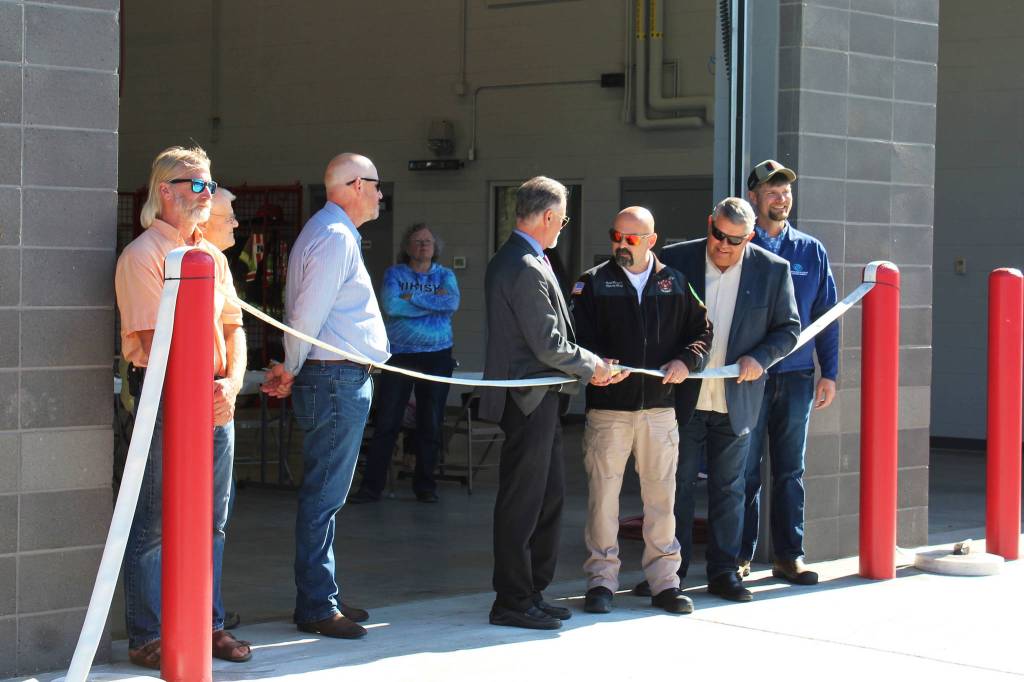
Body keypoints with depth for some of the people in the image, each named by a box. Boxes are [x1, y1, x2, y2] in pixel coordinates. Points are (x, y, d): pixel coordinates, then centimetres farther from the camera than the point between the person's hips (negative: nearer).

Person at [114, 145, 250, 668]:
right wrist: (200, 392, -15)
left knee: (211, 522, 12)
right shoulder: (143, 255, -8)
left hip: (216, 399, 8)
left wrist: (231, 384, -2)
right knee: (154, 525, -3)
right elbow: (152, 340, -14)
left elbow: (233, 329, 15)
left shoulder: (212, 256, 17)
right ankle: (147, 638, 3)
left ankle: (207, 625, 21)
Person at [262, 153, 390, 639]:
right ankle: (316, 608, -2)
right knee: (324, 496, -6)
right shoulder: (336, 237, -14)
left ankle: (320, 597, 22)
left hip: (335, 379, 11)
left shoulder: (326, 232, 20)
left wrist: (292, 372, 16)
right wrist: (291, 370, -3)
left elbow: (305, 312, 19)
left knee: (324, 494, 15)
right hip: (338, 379, -11)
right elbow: (308, 313, -16)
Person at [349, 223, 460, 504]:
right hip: (399, 355, -2)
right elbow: (390, 305, -14)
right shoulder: (394, 273, 5)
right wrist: (433, 302, -11)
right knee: (385, 423, -3)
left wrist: (412, 297, -14)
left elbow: (453, 303, -11)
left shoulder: (445, 275, 9)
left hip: (437, 357, 2)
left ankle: (425, 486, 16)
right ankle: (371, 486, 1)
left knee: (431, 425, 6)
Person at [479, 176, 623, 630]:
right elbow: (549, 345, -20)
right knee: (523, 502, -3)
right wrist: (592, 367, -4)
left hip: (538, 398, 11)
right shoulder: (526, 269, -19)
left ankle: (532, 591, 24)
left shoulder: (512, 260, 14)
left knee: (549, 495, 16)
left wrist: (591, 364, 9)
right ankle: (512, 602, 5)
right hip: (530, 399, -11)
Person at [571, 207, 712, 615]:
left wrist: (687, 360, -4)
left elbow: (702, 329, 14)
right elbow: (578, 336, -2)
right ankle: (601, 579, 10)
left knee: (661, 494, 6)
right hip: (608, 405, -2)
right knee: (603, 492, 0)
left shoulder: (675, 284, 9)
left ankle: (664, 581, 15)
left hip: (660, 407, 2)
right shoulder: (594, 283, 4)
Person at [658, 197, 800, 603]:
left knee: (728, 488, 9)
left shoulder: (772, 271, -2)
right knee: (677, 485, 6)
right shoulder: (676, 260, -4)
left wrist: (760, 358, -13)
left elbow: (789, 328, 4)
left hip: (736, 400, 1)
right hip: (683, 397, -1)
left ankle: (724, 572, 18)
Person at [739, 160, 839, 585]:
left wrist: (828, 373, 5)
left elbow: (826, 314, 11)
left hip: (796, 376, 3)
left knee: (791, 471, 8)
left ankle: (789, 555, 14)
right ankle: (740, 556, 10)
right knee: (744, 470, 2)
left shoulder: (812, 252, 10)